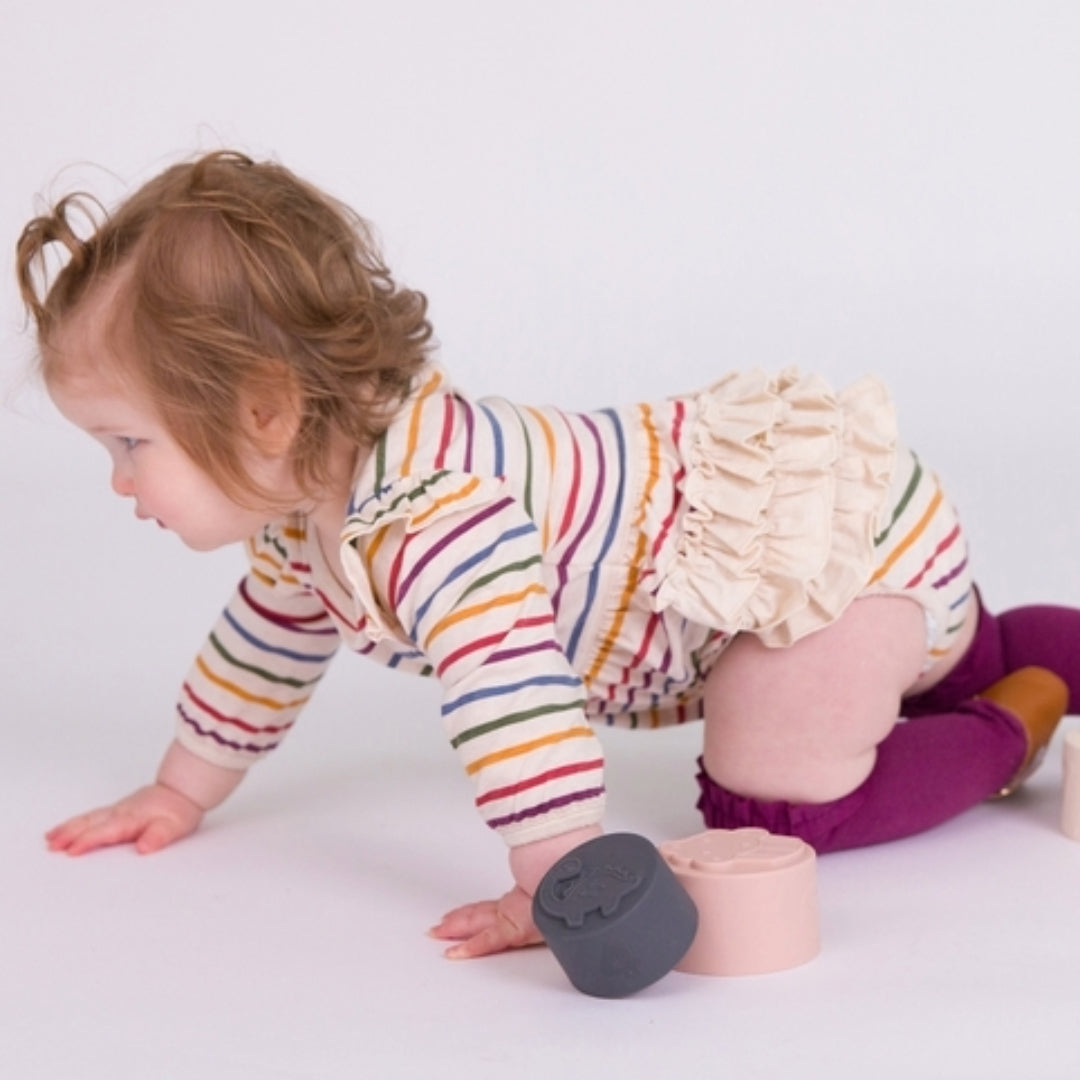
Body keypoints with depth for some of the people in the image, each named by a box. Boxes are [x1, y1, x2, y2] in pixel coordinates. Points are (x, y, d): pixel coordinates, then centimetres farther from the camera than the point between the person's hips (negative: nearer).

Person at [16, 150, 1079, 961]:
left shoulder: (434, 517, -35)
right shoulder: (312, 489, 0)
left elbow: (516, 691, -44)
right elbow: (270, 634, 17)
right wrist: (182, 792, 22)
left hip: (836, 528, -10)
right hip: (761, 472, 10)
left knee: (771, 810, -17)